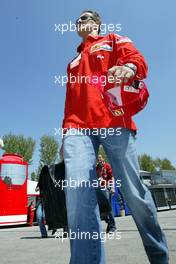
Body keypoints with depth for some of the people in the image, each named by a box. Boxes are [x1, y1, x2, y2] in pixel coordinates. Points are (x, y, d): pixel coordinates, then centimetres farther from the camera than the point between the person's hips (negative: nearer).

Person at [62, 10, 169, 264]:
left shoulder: (114, 40, 24)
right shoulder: (73, 62, 36)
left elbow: (139, 61, 7)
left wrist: (128, 67, -18)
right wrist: (65, 132, 17)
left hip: (114, 122, -4)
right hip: (77, 128, 5)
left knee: (134, 192, -4)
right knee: (78, 196, -15)